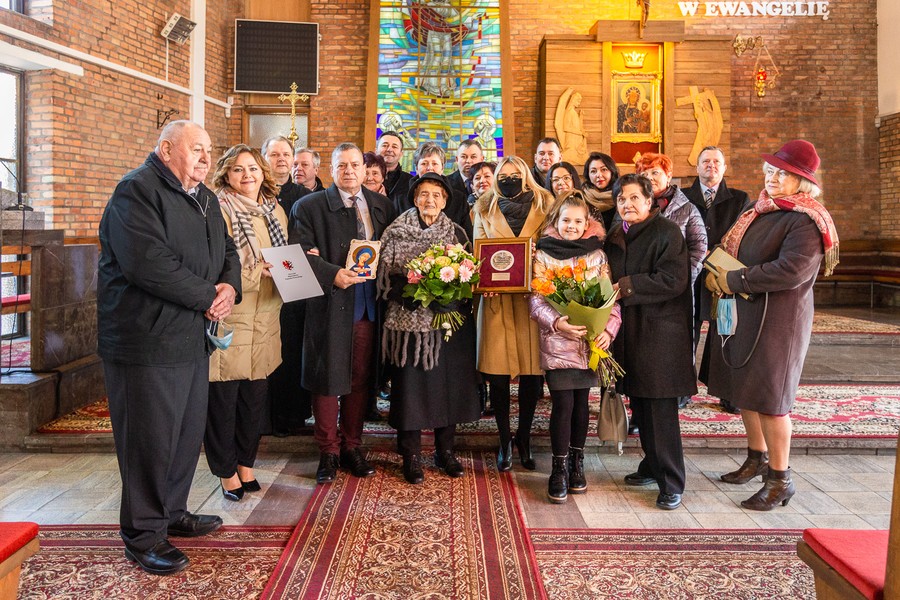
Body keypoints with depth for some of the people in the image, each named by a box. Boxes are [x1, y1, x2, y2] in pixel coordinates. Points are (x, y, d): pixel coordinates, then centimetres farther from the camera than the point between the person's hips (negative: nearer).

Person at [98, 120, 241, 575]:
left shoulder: (204, 198, 16)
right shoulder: (137, 190, -13)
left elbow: (227, 252, 18)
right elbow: (148, 263, -25)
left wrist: (230, 288, -5)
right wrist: (208, 297, -17)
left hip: (193, 338, 9)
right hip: (148, 342, -9)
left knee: (189, 432, 17)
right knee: (150, 439, 1)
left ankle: (171, 512, 35)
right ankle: (143, 534, 17)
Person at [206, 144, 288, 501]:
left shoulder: (275, 210, 15)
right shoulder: (218, 210, -7)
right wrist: (256, 273, -20)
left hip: (265, 318, 6)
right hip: (228, 318, -6)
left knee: (255, 396, 11)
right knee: (223, 397, 1)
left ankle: (245, 464, 27)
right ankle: (226, 472, 17)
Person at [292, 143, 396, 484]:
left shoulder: (382, 206, 13)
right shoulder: (310, 206, 1)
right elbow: (304, 254, -7)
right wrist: (333, 274, -21)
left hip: (369, 305, 4)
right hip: (330, 303, -3)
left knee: (360, 379, 10)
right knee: (328, 380, 3)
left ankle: (352, 446, 25)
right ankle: (328, 452, 17)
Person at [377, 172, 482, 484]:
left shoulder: (456, 233, 9)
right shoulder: (396, 232, 3)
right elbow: (386, 275, -1)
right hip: (410, 318, -2)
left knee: (448, 382, 6)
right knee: (411, 384, 0)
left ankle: (445, 450, 22)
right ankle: (411, 455, 12)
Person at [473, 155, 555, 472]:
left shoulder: (544, 206, 11)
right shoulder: (484, 209, 13)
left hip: (533, 295, 0)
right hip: (497, 296, 0)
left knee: (532, 370, 2)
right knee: (498, 371, -2)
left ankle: (524, 436, 21)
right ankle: (504, 440, 14)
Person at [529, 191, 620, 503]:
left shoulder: (597, 255, 8)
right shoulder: (543, 255, 1)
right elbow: (536, 299, -6)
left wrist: (609, 329, -10)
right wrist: (556, 322, -23)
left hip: (591, 341, 3)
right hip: (557, 341, -3)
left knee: (581, 402, 10)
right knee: (563, 404, -5)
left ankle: (576, 462, 26)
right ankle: (559, 468, 9)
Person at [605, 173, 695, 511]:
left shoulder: (667, 232, -7)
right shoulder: (615, 238, 15)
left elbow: (673, 280, -17)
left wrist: (628, 287, -16)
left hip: (659, 331, -7)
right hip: (628, 331, 7)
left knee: (661, 411, -6)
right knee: (639, 406, 14)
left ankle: (671, 484, 2)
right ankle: (652, 466, 29)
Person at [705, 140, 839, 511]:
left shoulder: (806, 221, -14)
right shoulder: (759, 212, 12)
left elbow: (791, 270, -26)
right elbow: (726, 248, 18)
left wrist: (735, 280, -19)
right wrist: (715, 272, -3)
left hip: (777, 319, -8)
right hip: (742, 313, 8)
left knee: (768, 395, -2)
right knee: (743, 389, 15)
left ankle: (781, 479, 12)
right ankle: (757, 458, 33)